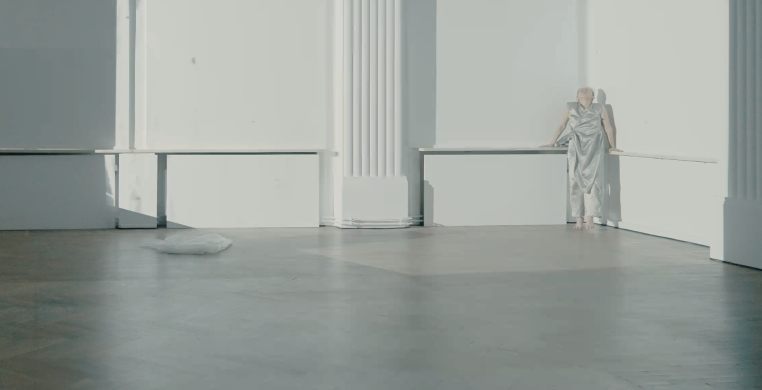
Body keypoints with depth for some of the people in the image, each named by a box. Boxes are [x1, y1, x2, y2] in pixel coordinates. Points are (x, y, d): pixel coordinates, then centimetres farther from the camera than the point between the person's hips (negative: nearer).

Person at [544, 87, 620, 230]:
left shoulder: (599, 108, 0)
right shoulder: (570, 108, 2)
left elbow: (608, 127, 7)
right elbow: (562, 125, 11)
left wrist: (613, 146, 12)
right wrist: (552, 143, 12)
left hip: (594, 150, -1)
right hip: (576, 149, 1)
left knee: (592, 181, -12)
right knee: (576, 182, -1)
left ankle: (590, 216, -16)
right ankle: (579, 218, 3)